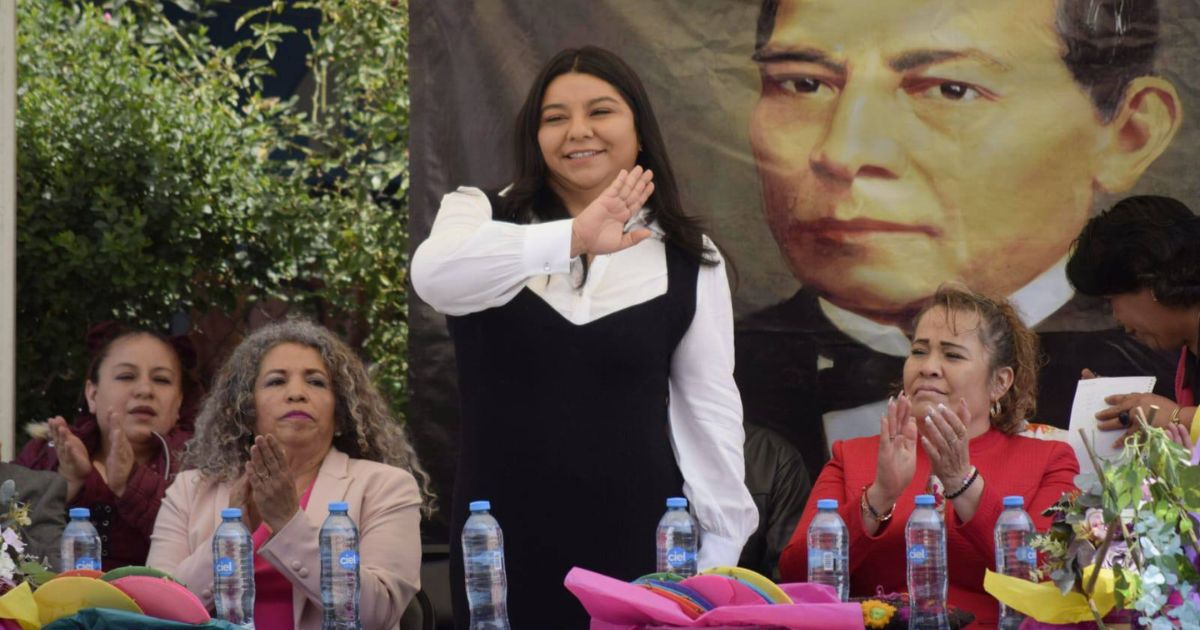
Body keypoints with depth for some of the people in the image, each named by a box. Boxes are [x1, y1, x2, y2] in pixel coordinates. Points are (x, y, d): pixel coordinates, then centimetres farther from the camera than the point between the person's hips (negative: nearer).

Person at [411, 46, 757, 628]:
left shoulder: (688, 260, 3)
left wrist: (721, 552, 2)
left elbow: (710, 408, 6)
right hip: (501, 543, 0)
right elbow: (434, 276, -23)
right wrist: (571, 239, -38)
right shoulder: (480, 216, -1)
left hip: (636, 540, 0)